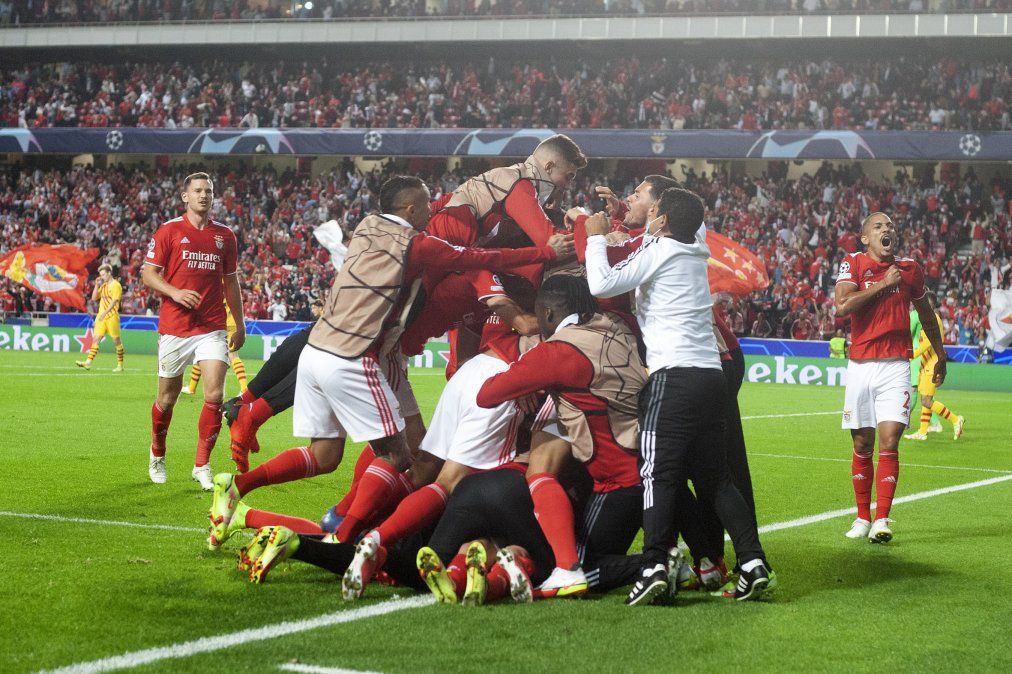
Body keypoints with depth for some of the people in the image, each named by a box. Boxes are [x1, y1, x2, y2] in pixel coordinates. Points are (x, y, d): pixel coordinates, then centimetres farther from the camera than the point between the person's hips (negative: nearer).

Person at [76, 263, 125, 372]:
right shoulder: (103, 285, 17)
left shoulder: (116, 285, -7)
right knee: (96, 339, -3)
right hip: (101, 317, 7)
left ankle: (120, 365, 9)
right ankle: (88, 363, -11)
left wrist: (104, 313, -23)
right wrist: (97, 285, 8)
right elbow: (94, 298, 19)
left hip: (111, 316, -7)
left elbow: (114, 301, -16)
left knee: (116, 341, 1)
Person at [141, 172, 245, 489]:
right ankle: (157, 455, 32)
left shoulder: (225, 235, 9)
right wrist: (174, 292, -18)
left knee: (214, 395, -13)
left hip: (212, 328, 2)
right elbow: (148, 273, -1)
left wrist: (240, 325, 15)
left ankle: (202, 466, -3)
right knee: (167, 398, 8)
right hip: (174, 328, -2)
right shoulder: (169, 231, 0)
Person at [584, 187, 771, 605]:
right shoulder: (697, 252, 16)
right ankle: (751, 560, 2)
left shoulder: (658, 251, -4)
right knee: (715, 477, 11)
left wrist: (596, 237, 6)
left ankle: (653, 567, -20)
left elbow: (602, 284, -9)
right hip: (712, 375, 7)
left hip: (674, 375, -7)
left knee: (658, 475, -10)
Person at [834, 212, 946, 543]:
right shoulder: (853, 264, 1)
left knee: (889, 442, -11)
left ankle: (881, 521, -11)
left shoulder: (909, 269, 8)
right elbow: (842, 306, -17)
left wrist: (940, 356, 33)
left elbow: (927, 315, 24)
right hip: (860, 366, 0)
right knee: (862, 446, 7)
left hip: (895, 367, 0)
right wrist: (883, 284, -13)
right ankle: (862, 517, 18)